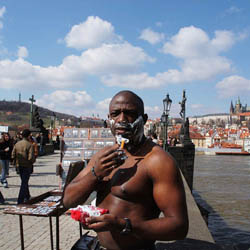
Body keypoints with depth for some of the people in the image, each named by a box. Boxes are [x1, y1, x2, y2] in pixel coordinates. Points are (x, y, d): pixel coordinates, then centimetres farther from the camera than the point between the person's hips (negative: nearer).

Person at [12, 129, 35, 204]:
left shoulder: (17, 144, 0)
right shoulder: (29, 145, -17)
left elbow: (13, 155, 0)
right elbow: (31, 157, -22)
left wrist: (16, 161, 14)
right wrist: (33, 161, -2)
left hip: (19, 165, 6)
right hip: (27, 166, -6)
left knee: (24, 181, 22)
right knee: (24, 183, 2)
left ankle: (27, 196, 37)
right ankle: (20, 200, 0)